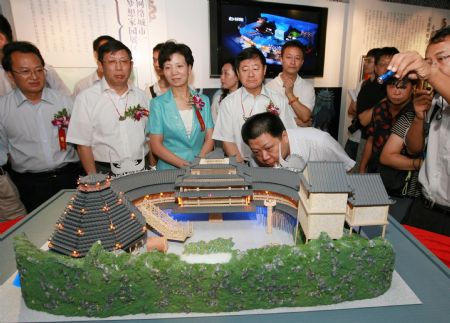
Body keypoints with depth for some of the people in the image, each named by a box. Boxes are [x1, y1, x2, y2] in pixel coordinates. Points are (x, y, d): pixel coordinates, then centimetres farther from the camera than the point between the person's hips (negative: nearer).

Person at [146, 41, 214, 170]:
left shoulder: (203, 101, 8)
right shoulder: (158, 103, 1)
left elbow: (209, 138, 5)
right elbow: (155, 145, -2)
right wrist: (183, 164, -14)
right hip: (168, 170, 0)